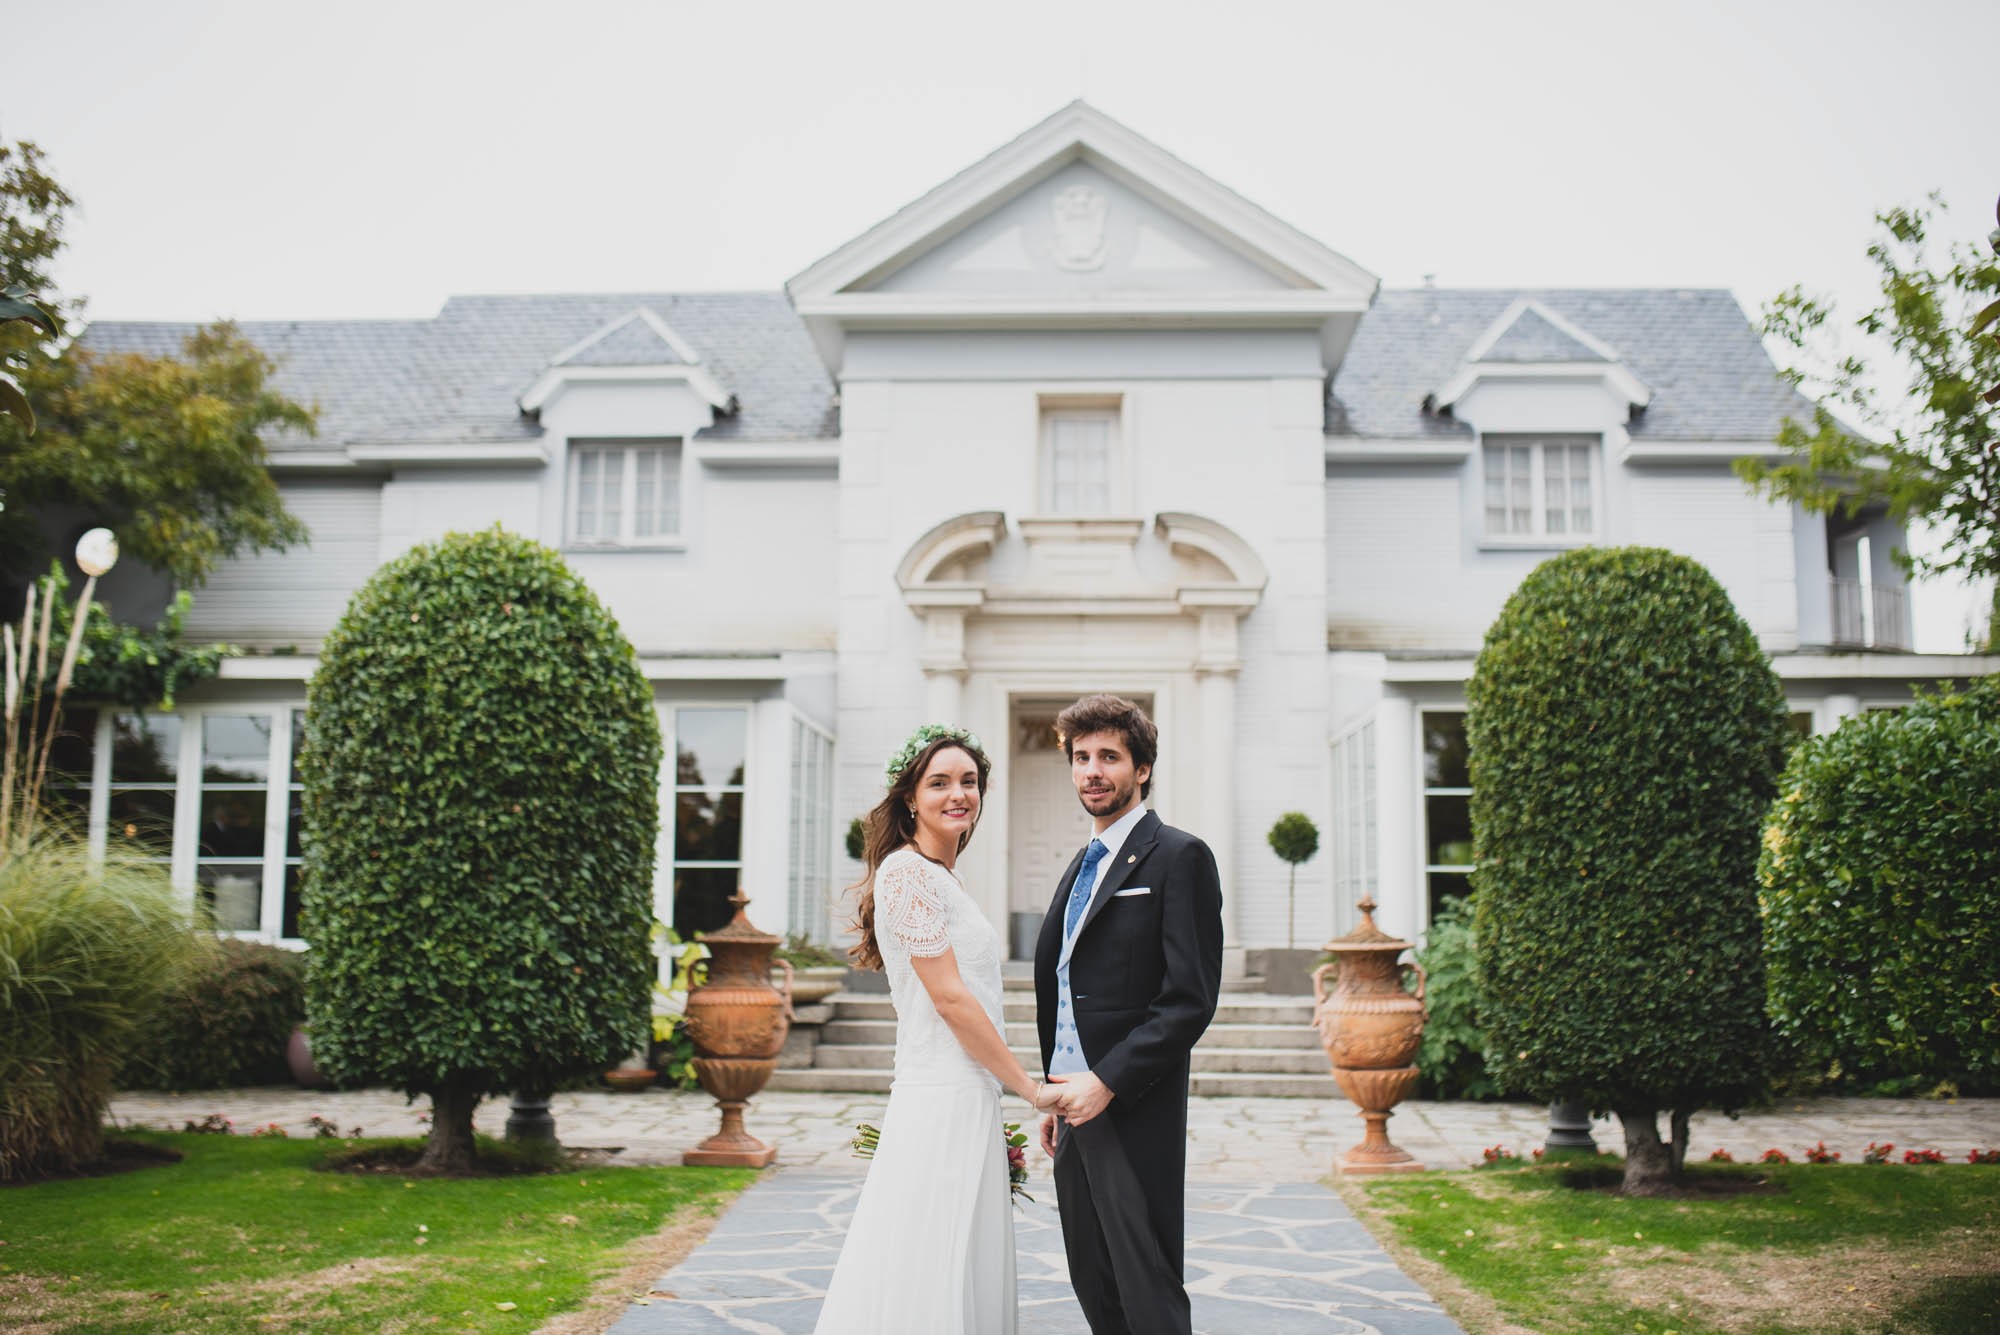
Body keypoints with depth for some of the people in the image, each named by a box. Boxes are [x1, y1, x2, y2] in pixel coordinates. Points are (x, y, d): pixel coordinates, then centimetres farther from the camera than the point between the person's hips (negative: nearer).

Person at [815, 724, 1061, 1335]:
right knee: (930, 1283, -4)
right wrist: (1029, 1087, -10)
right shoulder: (908, 871, -12)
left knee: (966, 1276, 12)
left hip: (967, 1099, 9)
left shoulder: (943, 876, 17)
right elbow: (949, 997, -16)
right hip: (941, 1102, -9)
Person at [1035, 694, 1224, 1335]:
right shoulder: (1084, 865, 18)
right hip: (1078, 1110, 8)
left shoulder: (1179, 856, -9)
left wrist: (1107, 1082, -18)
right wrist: (1057, 1095, 17)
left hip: (1133, 1114, -8)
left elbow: (1191, 999, -16)